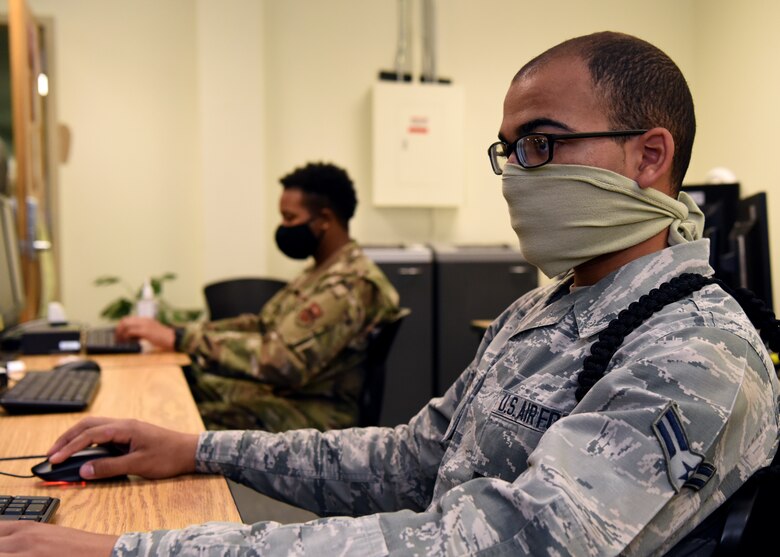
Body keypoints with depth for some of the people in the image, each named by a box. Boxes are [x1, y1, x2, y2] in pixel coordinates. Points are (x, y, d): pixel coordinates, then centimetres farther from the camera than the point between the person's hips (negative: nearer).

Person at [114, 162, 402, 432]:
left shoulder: (349, 285, -19)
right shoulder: (321, 272, 13)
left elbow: (282, 359, -30)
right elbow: (261, 324, 16)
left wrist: (180, 338, -29)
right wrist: (175, 333, 4)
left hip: (307, 413, -10)